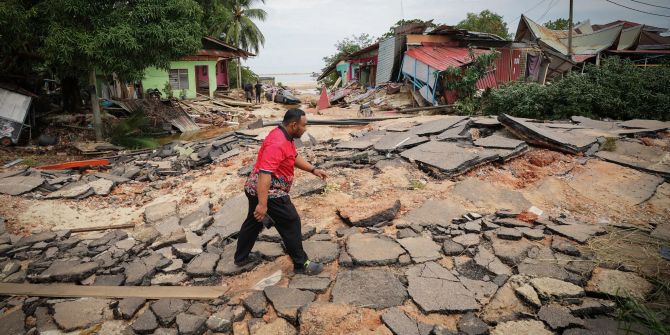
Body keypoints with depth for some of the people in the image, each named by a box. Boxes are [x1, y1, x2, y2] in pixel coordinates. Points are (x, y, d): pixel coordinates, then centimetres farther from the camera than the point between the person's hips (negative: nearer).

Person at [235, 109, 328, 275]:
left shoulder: (285, 137, 6)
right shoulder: (277, 144, -27)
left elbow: (295, 157, 22)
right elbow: (265, 174, -33)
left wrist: (313, 170, 13)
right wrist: (262, 204, -35)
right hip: (268, 193, -11)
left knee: (253, 222, 23)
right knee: (291, 224, 0)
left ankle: (241, 257, 39)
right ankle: (301, 264, 13)